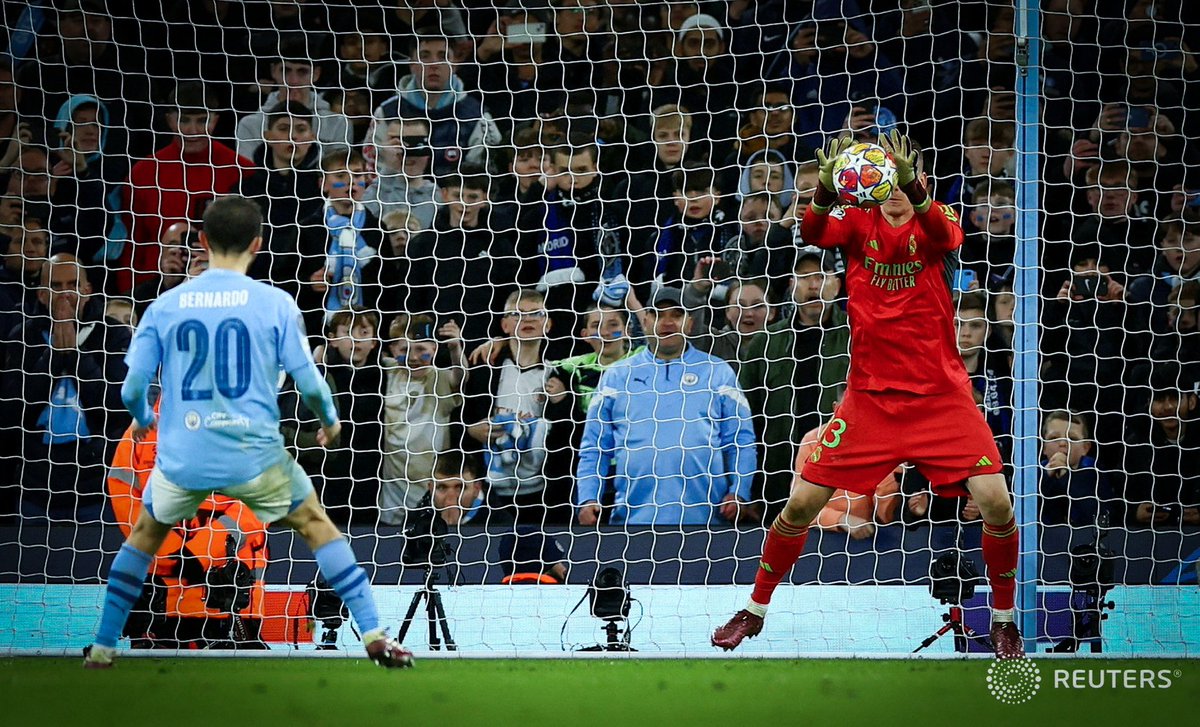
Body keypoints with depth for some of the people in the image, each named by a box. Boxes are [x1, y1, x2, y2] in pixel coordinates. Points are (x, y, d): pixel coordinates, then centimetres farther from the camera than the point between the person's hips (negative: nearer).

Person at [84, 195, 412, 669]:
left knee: (144, 535, 27)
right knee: (316, 525, 18)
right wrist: (330, 421, 16)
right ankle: (373, 635, 11)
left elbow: (132, 389, 1)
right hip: (254, 454, -1)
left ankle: (103, 647, 24)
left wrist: (142, 419, 24)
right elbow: (308, 381, -5)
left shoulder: (165, 306, 1)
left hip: (182, 458, 1)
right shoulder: (275, 304, -4)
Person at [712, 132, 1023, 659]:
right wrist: (825, 191, -42)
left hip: (940, 394, -1)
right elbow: (814, 235, -20)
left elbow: (947, 236, -27)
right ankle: (756, 609, 19)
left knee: (996, 502, -14)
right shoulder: (858, 221, 2)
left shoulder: (933, 222, -2)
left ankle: (1003, 617, 8)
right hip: (870, 394, 1)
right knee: (801, 503, -2)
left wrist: (913, 189, -47)